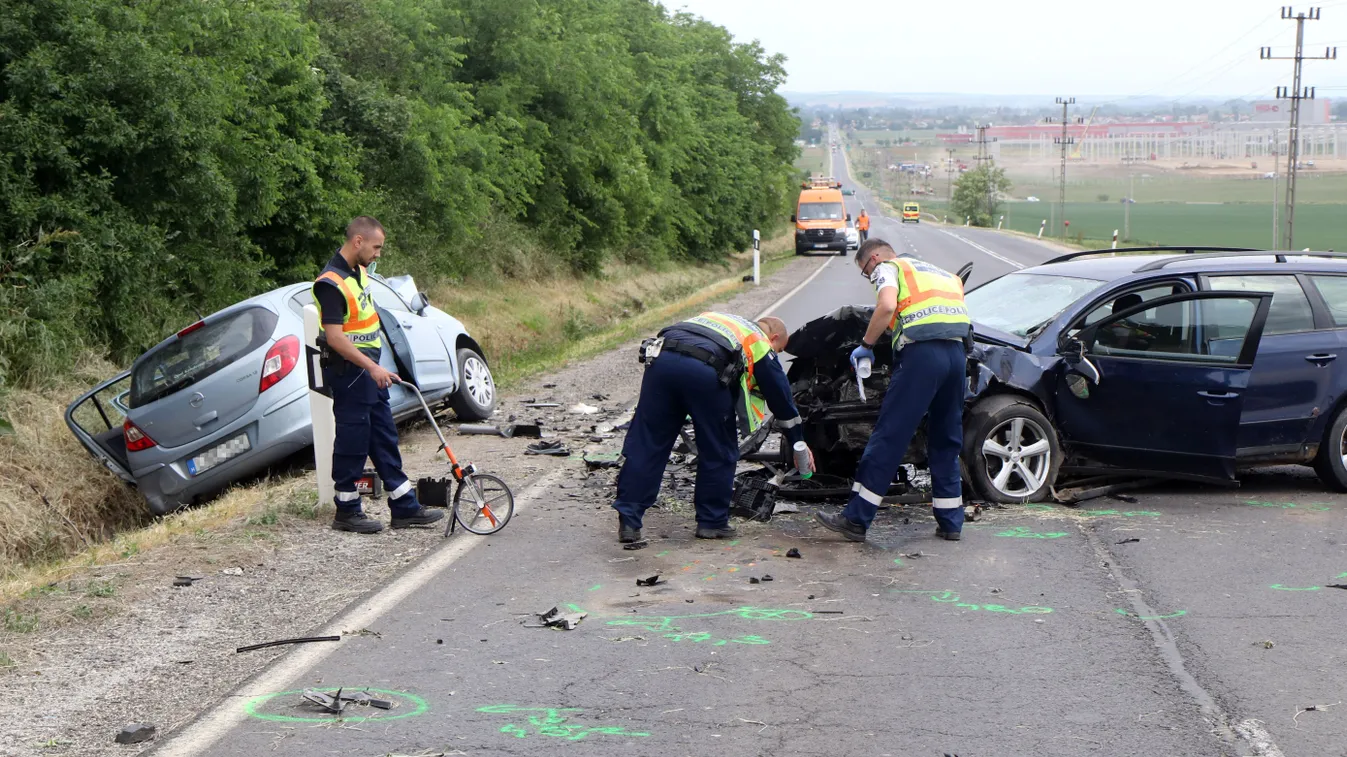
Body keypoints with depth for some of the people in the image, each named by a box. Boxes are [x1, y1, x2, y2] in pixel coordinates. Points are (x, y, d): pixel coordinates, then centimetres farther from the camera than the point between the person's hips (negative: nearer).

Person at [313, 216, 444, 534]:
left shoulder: (359, 271, 9)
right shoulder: (331, 283, -21)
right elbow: (335, 338, -25)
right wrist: (372, 368, -28)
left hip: (370, 371, 10)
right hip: (348, 373, -10)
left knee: (385, 439, 12)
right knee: (352, 442, -1)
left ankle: (405, 507, 17)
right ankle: (347, 512, 11)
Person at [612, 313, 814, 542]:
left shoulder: (716, 318, 41)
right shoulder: (762, 343, 24)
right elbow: (781, 397, 29)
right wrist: (799, 443, 38)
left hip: (662, 360, 5)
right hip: (705, 370, -5)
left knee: (645, 444, 8)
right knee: (719, 452, 13)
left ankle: (628, 520, 6)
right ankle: (712, 522, 21)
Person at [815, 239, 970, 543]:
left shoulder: (888, 268, 10)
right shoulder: (937, 272, 33)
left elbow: (887, 306, -10)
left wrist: (866, 345, 0)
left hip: (923, 352, -7)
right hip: (958, 352, 7)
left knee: (889, 436, -4)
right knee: (946, 440, 17)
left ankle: (856, 519, -1)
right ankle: (950, 521, 19)